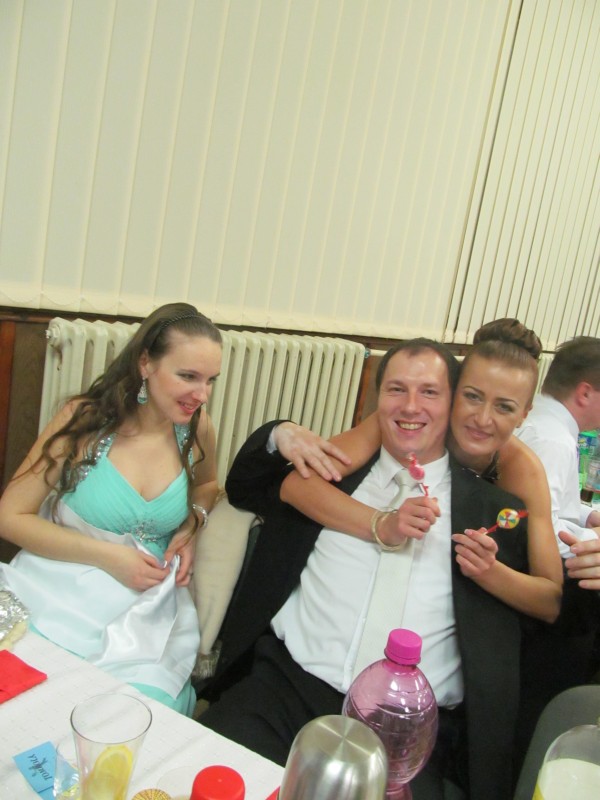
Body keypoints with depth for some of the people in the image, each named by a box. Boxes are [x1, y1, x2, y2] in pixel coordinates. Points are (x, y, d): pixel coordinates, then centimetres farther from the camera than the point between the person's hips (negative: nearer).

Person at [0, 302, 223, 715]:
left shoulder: (196, 429, -1)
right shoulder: (86, 419, -9)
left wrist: (192, 525, 0)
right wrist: (107, 556, -15)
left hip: (145, 611, 2)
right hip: (59, 596, -2)